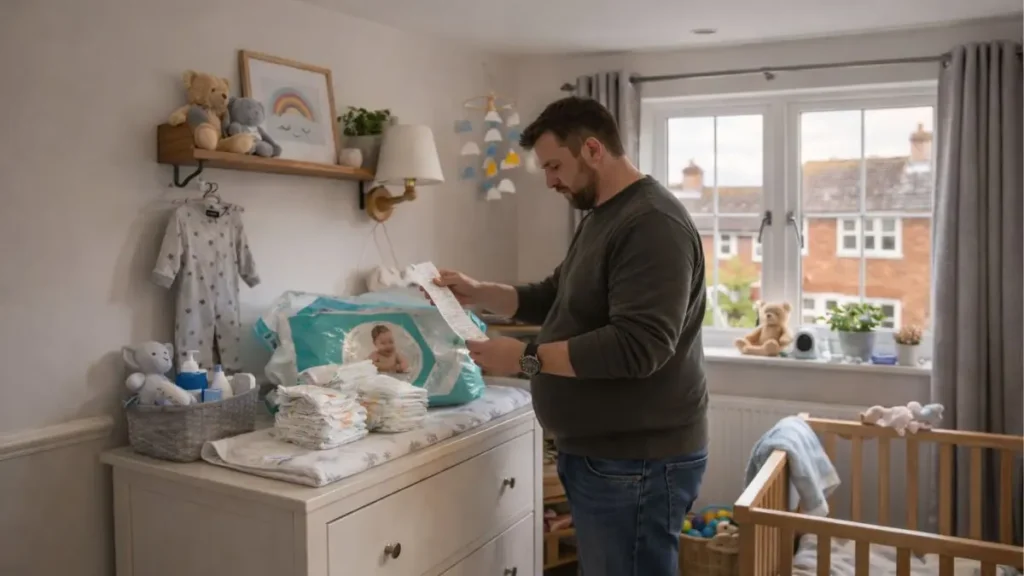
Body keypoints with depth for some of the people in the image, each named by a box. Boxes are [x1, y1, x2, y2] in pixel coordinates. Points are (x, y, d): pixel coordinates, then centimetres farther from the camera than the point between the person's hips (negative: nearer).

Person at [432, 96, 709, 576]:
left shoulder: (653, 224, -20)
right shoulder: (602, 218, 14)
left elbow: (637, 346, -28)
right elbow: (554, 301, 22)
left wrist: (527, 358, -23)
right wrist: (477, 293, 9)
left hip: (636, 462, -10)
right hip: (598, 452, 10)